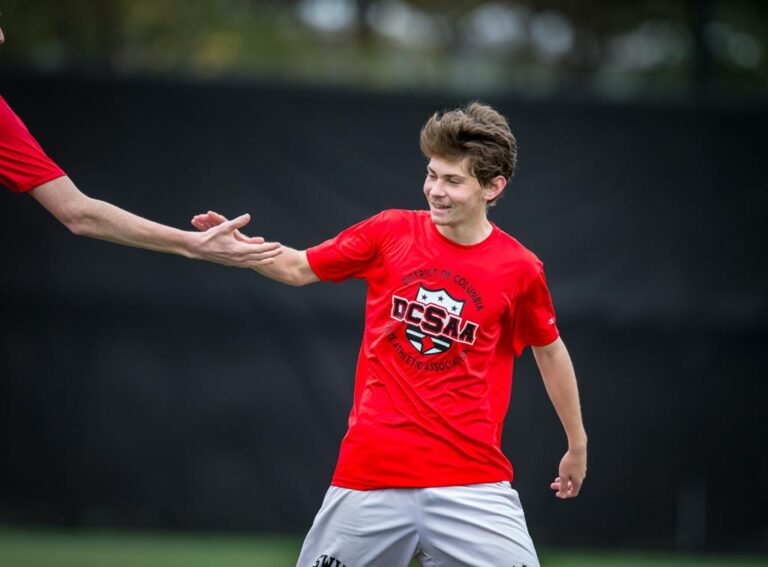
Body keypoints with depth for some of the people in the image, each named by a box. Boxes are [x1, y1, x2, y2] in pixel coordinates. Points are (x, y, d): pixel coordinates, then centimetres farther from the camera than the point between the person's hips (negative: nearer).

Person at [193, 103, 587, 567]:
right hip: (371, 471, 2)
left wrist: (577, 444, 21)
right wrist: (241, 247, -8)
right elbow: (299, 268, 11)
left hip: (471, 480, -1)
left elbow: (550, 351, 13)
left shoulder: (520, 269, -3)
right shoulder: (391, 232, 0)